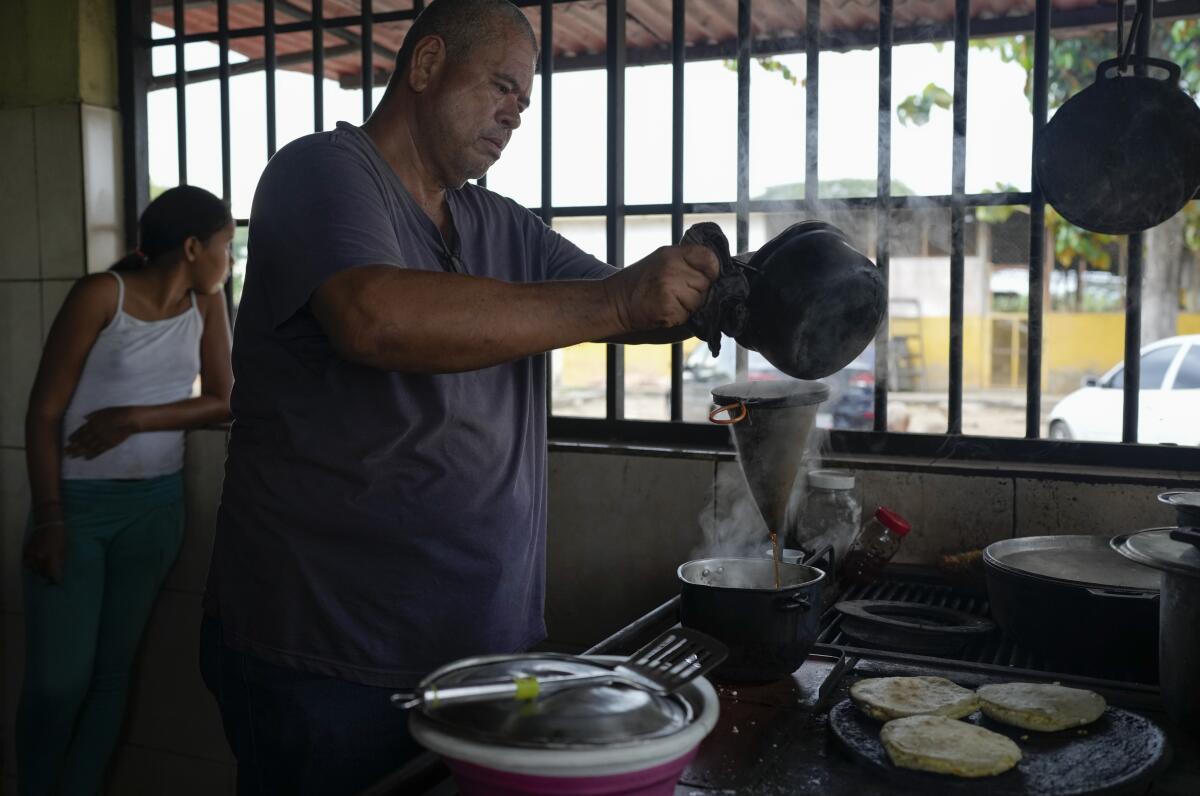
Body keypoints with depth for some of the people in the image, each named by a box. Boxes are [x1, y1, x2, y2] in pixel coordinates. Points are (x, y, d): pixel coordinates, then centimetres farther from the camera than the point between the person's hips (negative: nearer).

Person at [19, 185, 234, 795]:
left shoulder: (206, 303, 2)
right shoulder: (101, 294, -11)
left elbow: (223, 402, 3)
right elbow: (44, 411, -10)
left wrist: (138, 418, -13)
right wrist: (48, 518, -15)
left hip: (155, 506, 4)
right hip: (78, 502, -4)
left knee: (112, 670, 10)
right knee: (57, 680, -2)